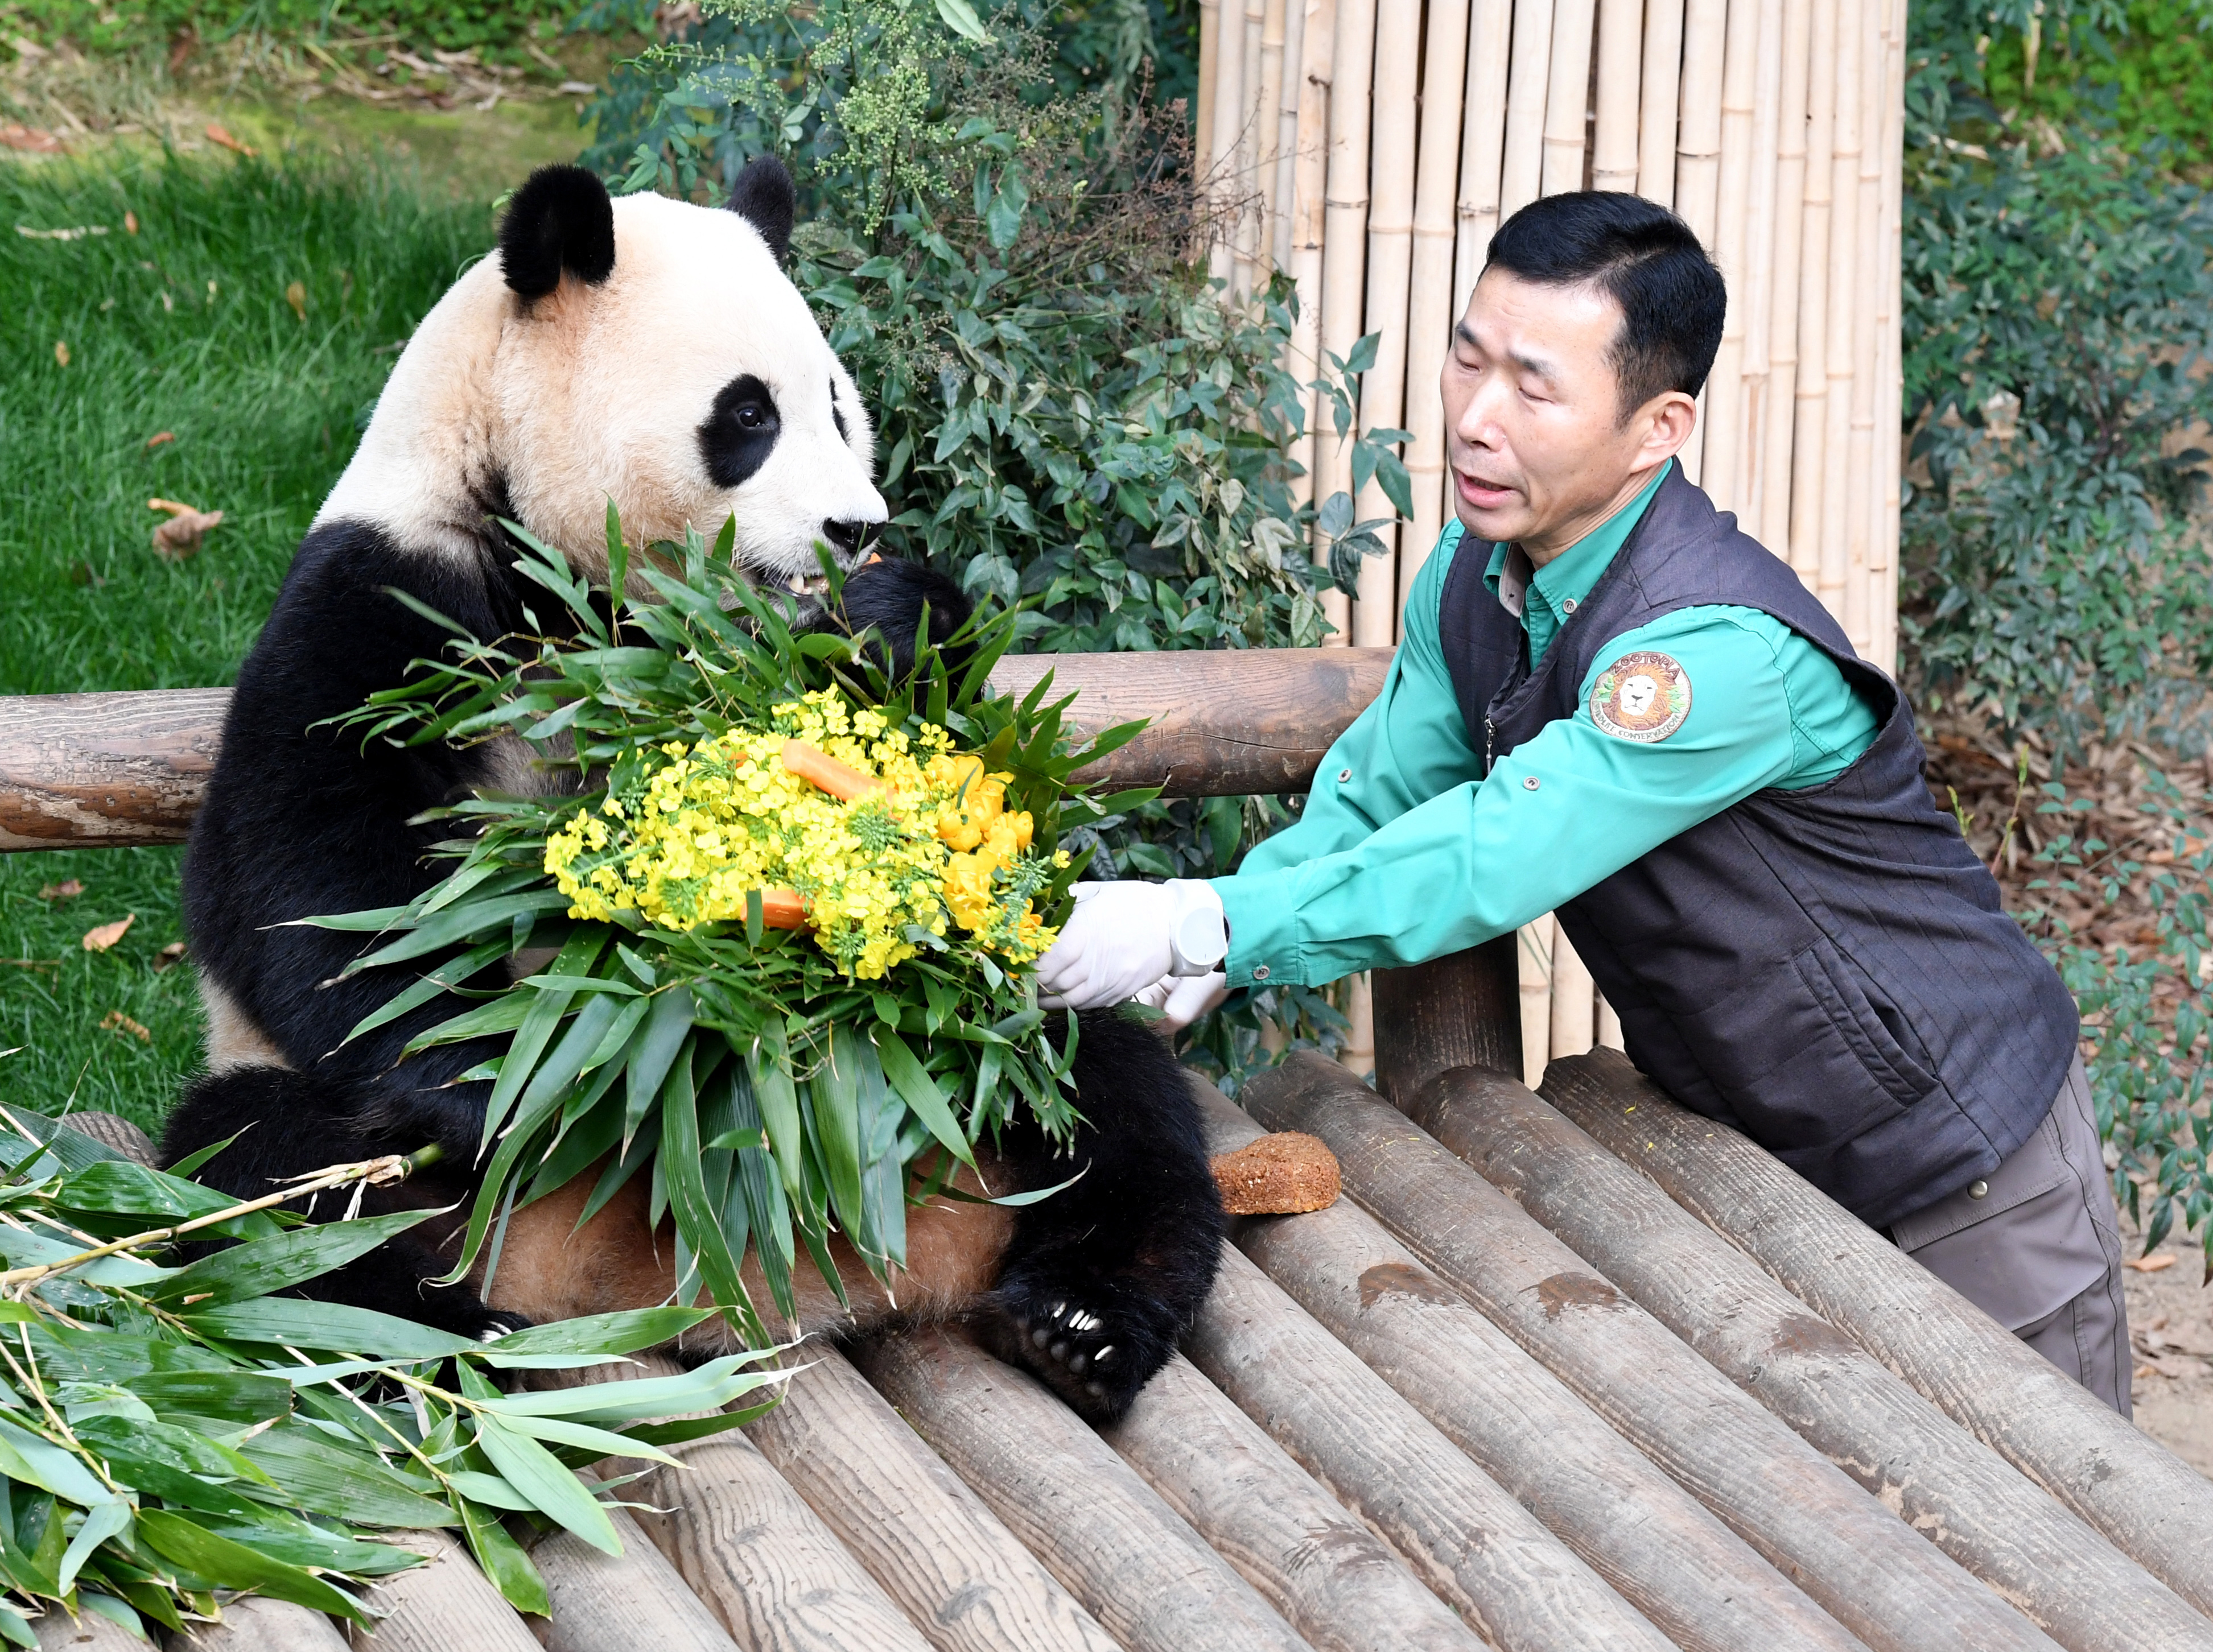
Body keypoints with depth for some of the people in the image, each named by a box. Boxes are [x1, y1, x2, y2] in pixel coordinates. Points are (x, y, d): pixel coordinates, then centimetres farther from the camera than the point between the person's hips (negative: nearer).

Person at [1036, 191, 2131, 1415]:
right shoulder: (1472, 578, -5)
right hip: (1750, 1134, 7)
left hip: (1960, 1167, -7)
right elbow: (1371, 804, 1)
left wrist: (1211, 928, -38)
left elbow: (1494, 861, -37)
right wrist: (1185, 962, -18)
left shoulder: (1720, 649, -33)